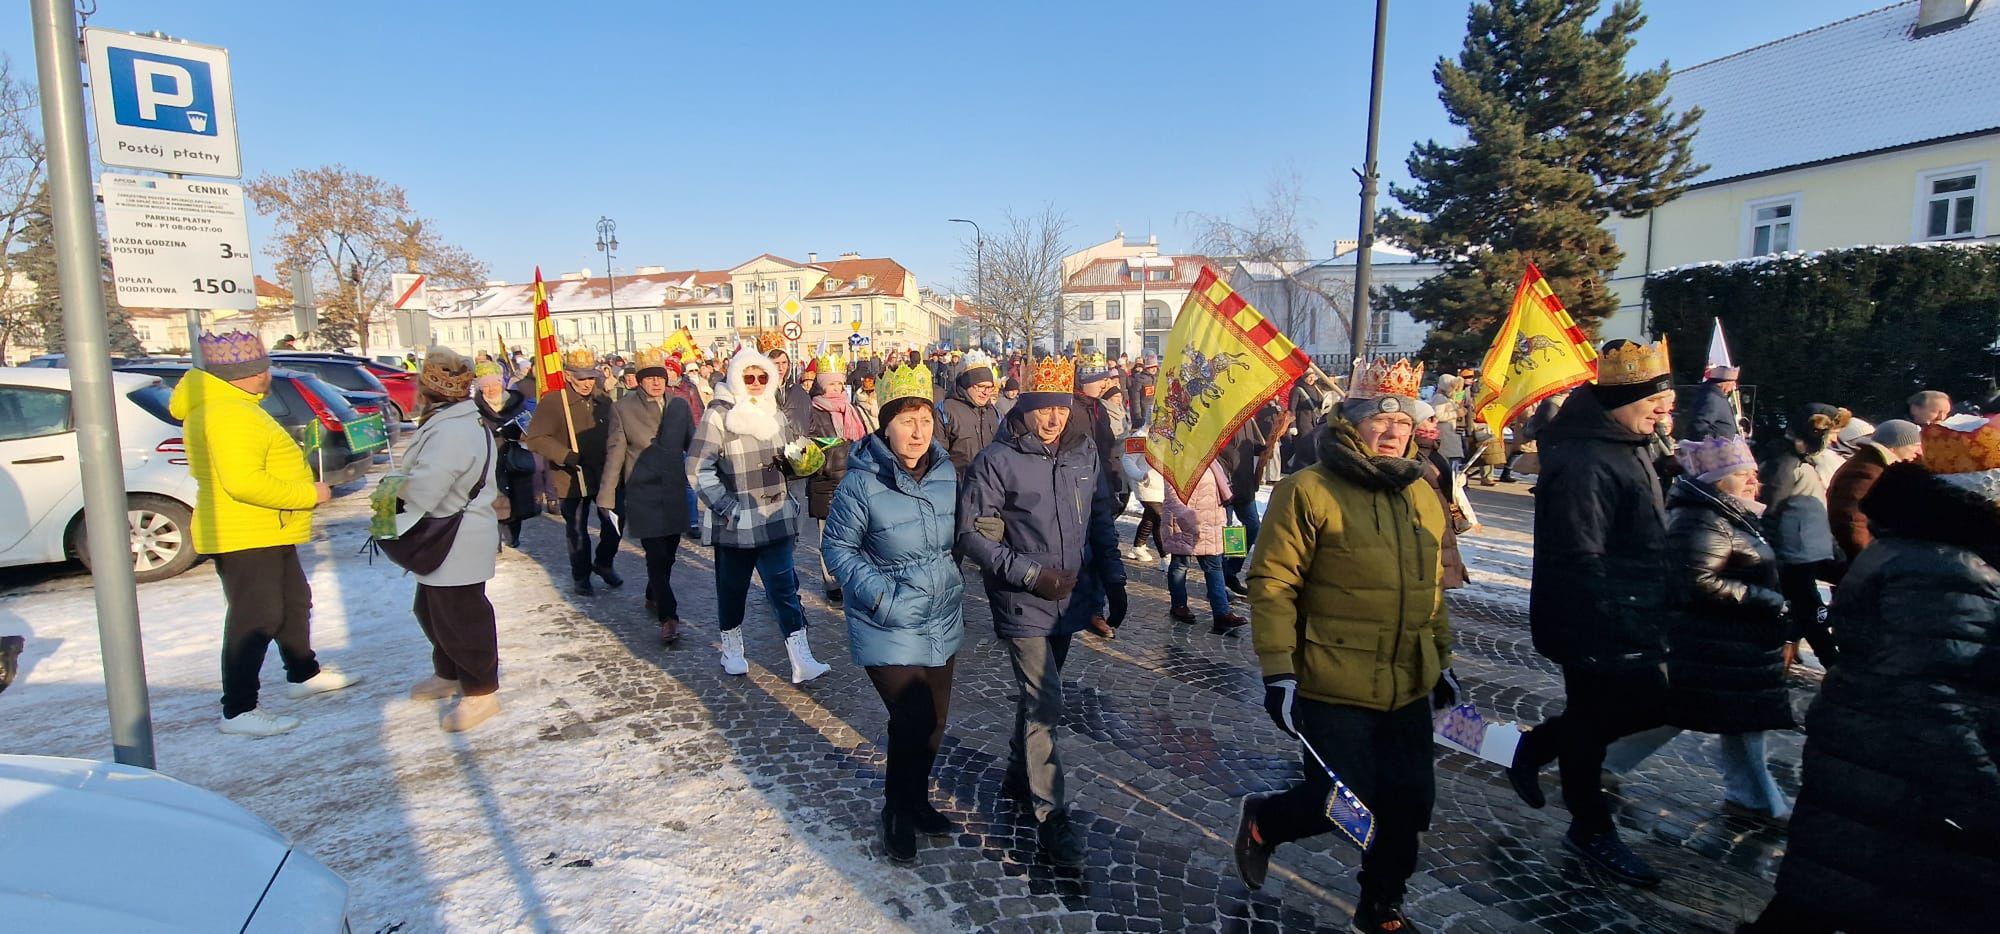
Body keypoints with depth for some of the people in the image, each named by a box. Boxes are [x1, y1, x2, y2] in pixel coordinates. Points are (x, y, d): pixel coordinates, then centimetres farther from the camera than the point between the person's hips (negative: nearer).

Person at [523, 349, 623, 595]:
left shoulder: (604, 401, 5)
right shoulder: (553, 402, -9)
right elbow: (535, 438, -14)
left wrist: (613, 461, 3)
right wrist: (566, 456, -23)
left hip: (604, 475, 4)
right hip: (573, 479, -4)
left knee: (614, 522, 5)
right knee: (578, 530, 9)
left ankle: (603, 563, 31)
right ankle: (581, 576, 27)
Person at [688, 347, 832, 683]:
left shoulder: (777, 414, 9)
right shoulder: (718, 416, -7)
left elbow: (792, 462, 22)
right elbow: (698, 469, -11)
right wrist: (727, 507, -17)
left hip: (775, 520, 3)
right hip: (734, 523, -3)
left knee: (784, 588, -2)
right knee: (732, 589, 12)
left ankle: (801, 661, -4)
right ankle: (731, 650, 34)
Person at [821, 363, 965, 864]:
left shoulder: (946, 472, -1)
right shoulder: (862, 482, -18)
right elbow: (836, 545, -9)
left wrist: (952, 583, 8)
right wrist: (878, 593, -19)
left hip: (943, 620, 6)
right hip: (888, 629, -6)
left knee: (935, 720, 16)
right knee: (913, 720, -7)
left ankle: (917, 800, 40)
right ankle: (898, 812, 21)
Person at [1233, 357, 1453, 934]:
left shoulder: (1423, 496, 9)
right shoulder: (1309, 491, -14)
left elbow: (1432, 589, 19)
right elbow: (1271, 583, -15)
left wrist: (1442, 659, 20)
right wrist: (1278, 671, -17)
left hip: (1409, 691, 7)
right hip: (1333, 690, -6)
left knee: (1409, 802, 12)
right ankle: (1261, 822, 32)